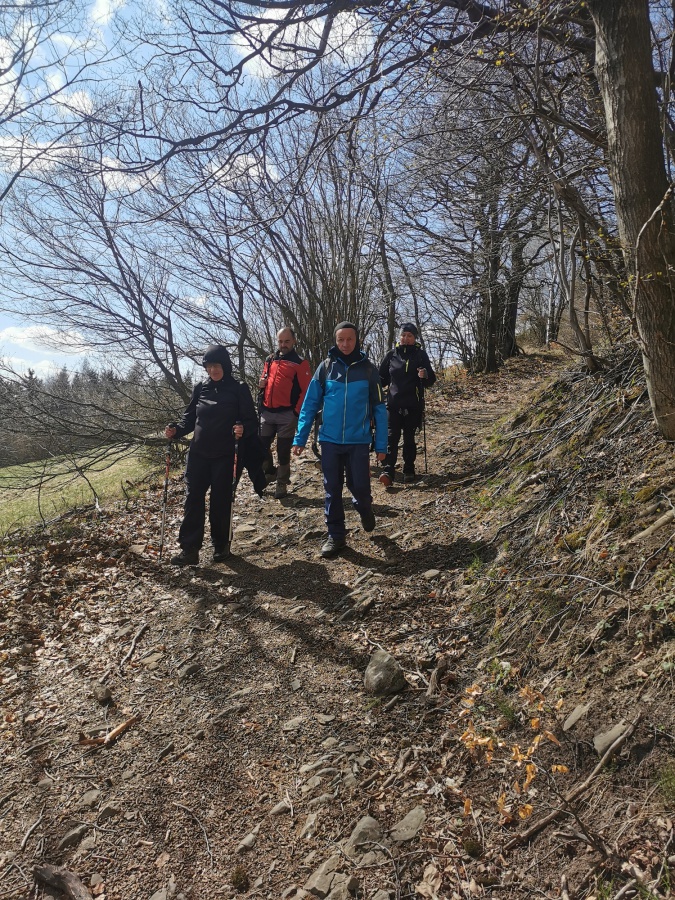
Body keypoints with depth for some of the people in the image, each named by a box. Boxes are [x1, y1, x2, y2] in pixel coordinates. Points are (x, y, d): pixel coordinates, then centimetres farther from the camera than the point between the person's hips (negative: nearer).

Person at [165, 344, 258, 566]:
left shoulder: (239, 390, -3)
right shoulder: (200, 388, 8)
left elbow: (251, 422, -5)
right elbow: (190, 418, 14)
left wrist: (243, 429, -26)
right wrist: (176, 430, -4)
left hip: (224, 456, -3)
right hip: (198, 454, 4)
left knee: (221, 501, 5)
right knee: (193, 500, 0)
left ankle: (221, 545, 22)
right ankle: (189, 549, 5)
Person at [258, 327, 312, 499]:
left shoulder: (300, 363, -3)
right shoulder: (270, 360, 14)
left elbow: (306, 391, -7)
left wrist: (297, 412, -12)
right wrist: (261, 383, 2)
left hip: (287, 415, -5)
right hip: (267, 413, 5)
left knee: (283, 451, 3)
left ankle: (282, 485, 15)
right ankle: (269, 472, 33)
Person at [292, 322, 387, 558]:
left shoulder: (368, 369, 0)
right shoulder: (326, 367, 1)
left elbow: (379, 408, 1)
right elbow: (310, 404, 2)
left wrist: (381, 444, -1)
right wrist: (300, 438, -1)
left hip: (358, 441, -1)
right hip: (330, 440, 1)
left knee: (360, 487, -1)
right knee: (332, 491, 6)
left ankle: (364, 510, 34)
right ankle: (335, 536, 20)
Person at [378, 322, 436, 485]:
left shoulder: (420, 355, 3)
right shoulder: (392, 355, 7)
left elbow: (431, 380, 1)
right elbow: (382, 378, 13)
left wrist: (425, 376, -21)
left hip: (413, 405, 0)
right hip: (394, 404, 1)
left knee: (409, 438, 7)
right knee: (392, 437, -9)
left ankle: (409, 470, 18)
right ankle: (388, 471, -15)